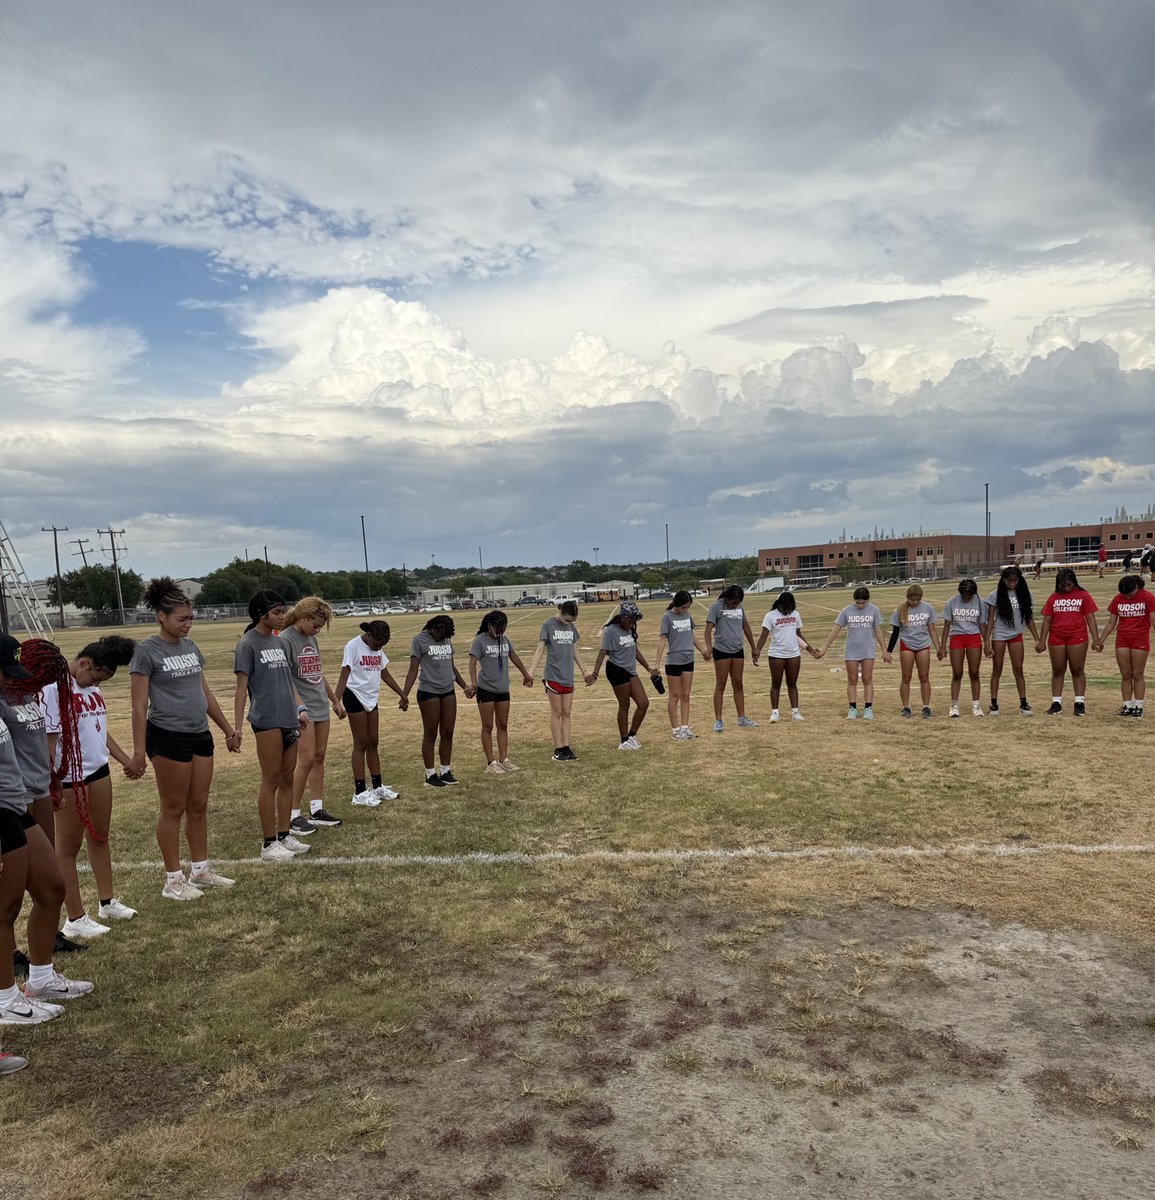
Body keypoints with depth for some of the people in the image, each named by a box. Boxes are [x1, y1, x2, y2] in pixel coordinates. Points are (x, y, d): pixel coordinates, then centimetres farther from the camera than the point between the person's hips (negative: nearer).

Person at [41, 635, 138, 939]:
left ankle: (107, 903, 30)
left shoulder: (92, 687, 10)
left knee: (99, 837, 17)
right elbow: (48, 740, -18)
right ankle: (75, 919, 13)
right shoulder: (54, 688, -16)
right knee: (68, 846, 5)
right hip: (70, 778, -8)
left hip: (99, 771, 8)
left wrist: (125, 760, 21)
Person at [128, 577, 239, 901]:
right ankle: (173, 880, 14)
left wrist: (228, 730, 18)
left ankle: (200, 870, 24)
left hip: (200, 735, 6)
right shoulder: (146, 652, -9)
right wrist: (138, 752, -15)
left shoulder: (191, 647, 10)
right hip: (168, 737, -6)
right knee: (173, 809, 3)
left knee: (199, 806, 12)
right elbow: (139, 706, -11)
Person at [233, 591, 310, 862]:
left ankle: (284, 836, 20)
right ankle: (269, 844, 6)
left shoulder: (278, 642, 14)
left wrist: (300, 709, 12)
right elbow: (242, 688, -9)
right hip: (267, 720, -7)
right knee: (271, 781, -2)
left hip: (289, 720, 7)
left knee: (287, 779, 11)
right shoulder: (247, 644, -6)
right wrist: (237, 726, -13)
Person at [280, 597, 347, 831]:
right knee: (306, 760, -7)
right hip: (303, 711, -8)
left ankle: (317, 810, 17)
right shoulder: (285, 639, -12)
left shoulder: (312, 639, 12)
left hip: (321, 707, 8)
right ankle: (293, 816, 3)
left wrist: (335, 701, 24)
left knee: (319, 757, 9)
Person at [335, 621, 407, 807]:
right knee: (361, 744, -4)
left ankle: (377, 787, 21)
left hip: (372, 699, 7)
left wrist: (402, 694, 22)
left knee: (373, 743, 12)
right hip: (355, 696, -7)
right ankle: (359, 793, 2)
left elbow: (385, 674, 18)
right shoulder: (353, 646, -13)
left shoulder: (377, 649, 9)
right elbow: (344, 675, -19)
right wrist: (336, 701, -27)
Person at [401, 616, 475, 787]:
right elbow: (413, 670, -8)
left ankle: (446, 771, 19)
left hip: (448, 691, 6)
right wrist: (404, 693, -17)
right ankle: (430, 775, 11)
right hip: (429, 692, -6)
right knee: (431, 735, 2)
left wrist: (465, 686, 24)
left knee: (448, 733, 8)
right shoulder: (420, 640, -6)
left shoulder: (447, 640, 11)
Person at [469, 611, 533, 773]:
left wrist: (526, 674, 34)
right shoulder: (480, 641, -10)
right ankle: (491, 763, 5)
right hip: (486, 690, -6)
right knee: (488, 727, 1)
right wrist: (473, 683, -35)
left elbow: (514, 657, 23)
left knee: (503, 726, 9)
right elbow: (472, 663, -20)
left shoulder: (505, 640, 8)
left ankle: (504, 760, 16)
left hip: (503, 690, 6)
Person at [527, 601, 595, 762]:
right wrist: (531, 672, -18)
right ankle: (558, 750, 6)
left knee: (567, 713, 7)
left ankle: (566, 748, 12)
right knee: (557, 712, 0)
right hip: (553, 675, -5)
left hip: (568, 677, 5)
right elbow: (540, 649, -9)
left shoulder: (571, 627, 9)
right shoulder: (548, 625, -7)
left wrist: (583, 671, 21)